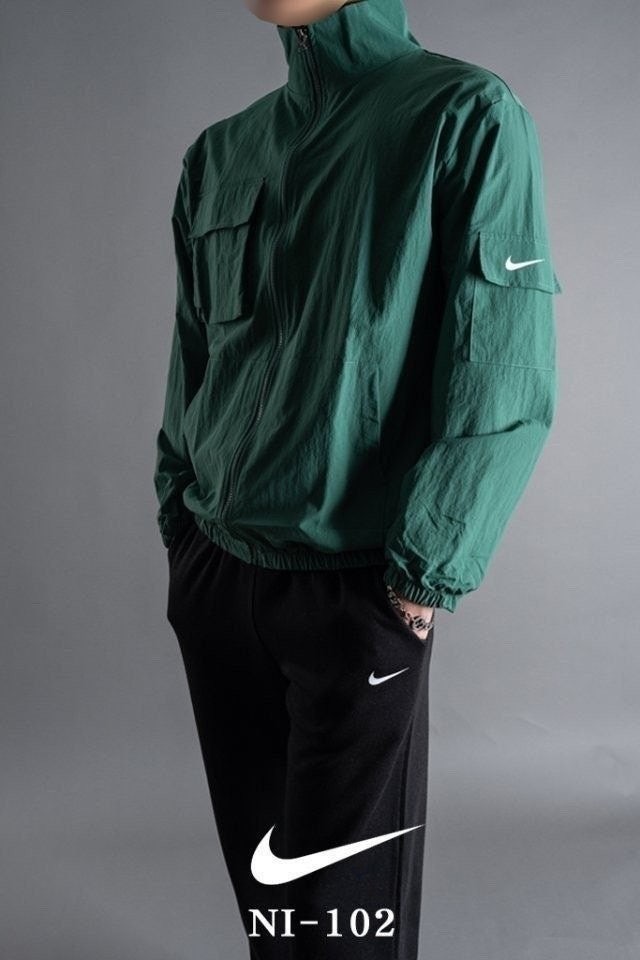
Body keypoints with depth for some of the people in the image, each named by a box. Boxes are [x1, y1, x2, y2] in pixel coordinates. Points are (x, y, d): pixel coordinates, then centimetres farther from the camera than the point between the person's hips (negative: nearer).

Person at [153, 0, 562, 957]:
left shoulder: (467, 117, -8)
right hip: (215, 577, 5)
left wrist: (423, 575, -15)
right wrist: (181, 527, 12)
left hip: (354, 590, -5)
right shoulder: (219, 155, 9)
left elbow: (506, 390, -13)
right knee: (259, 871, 18)